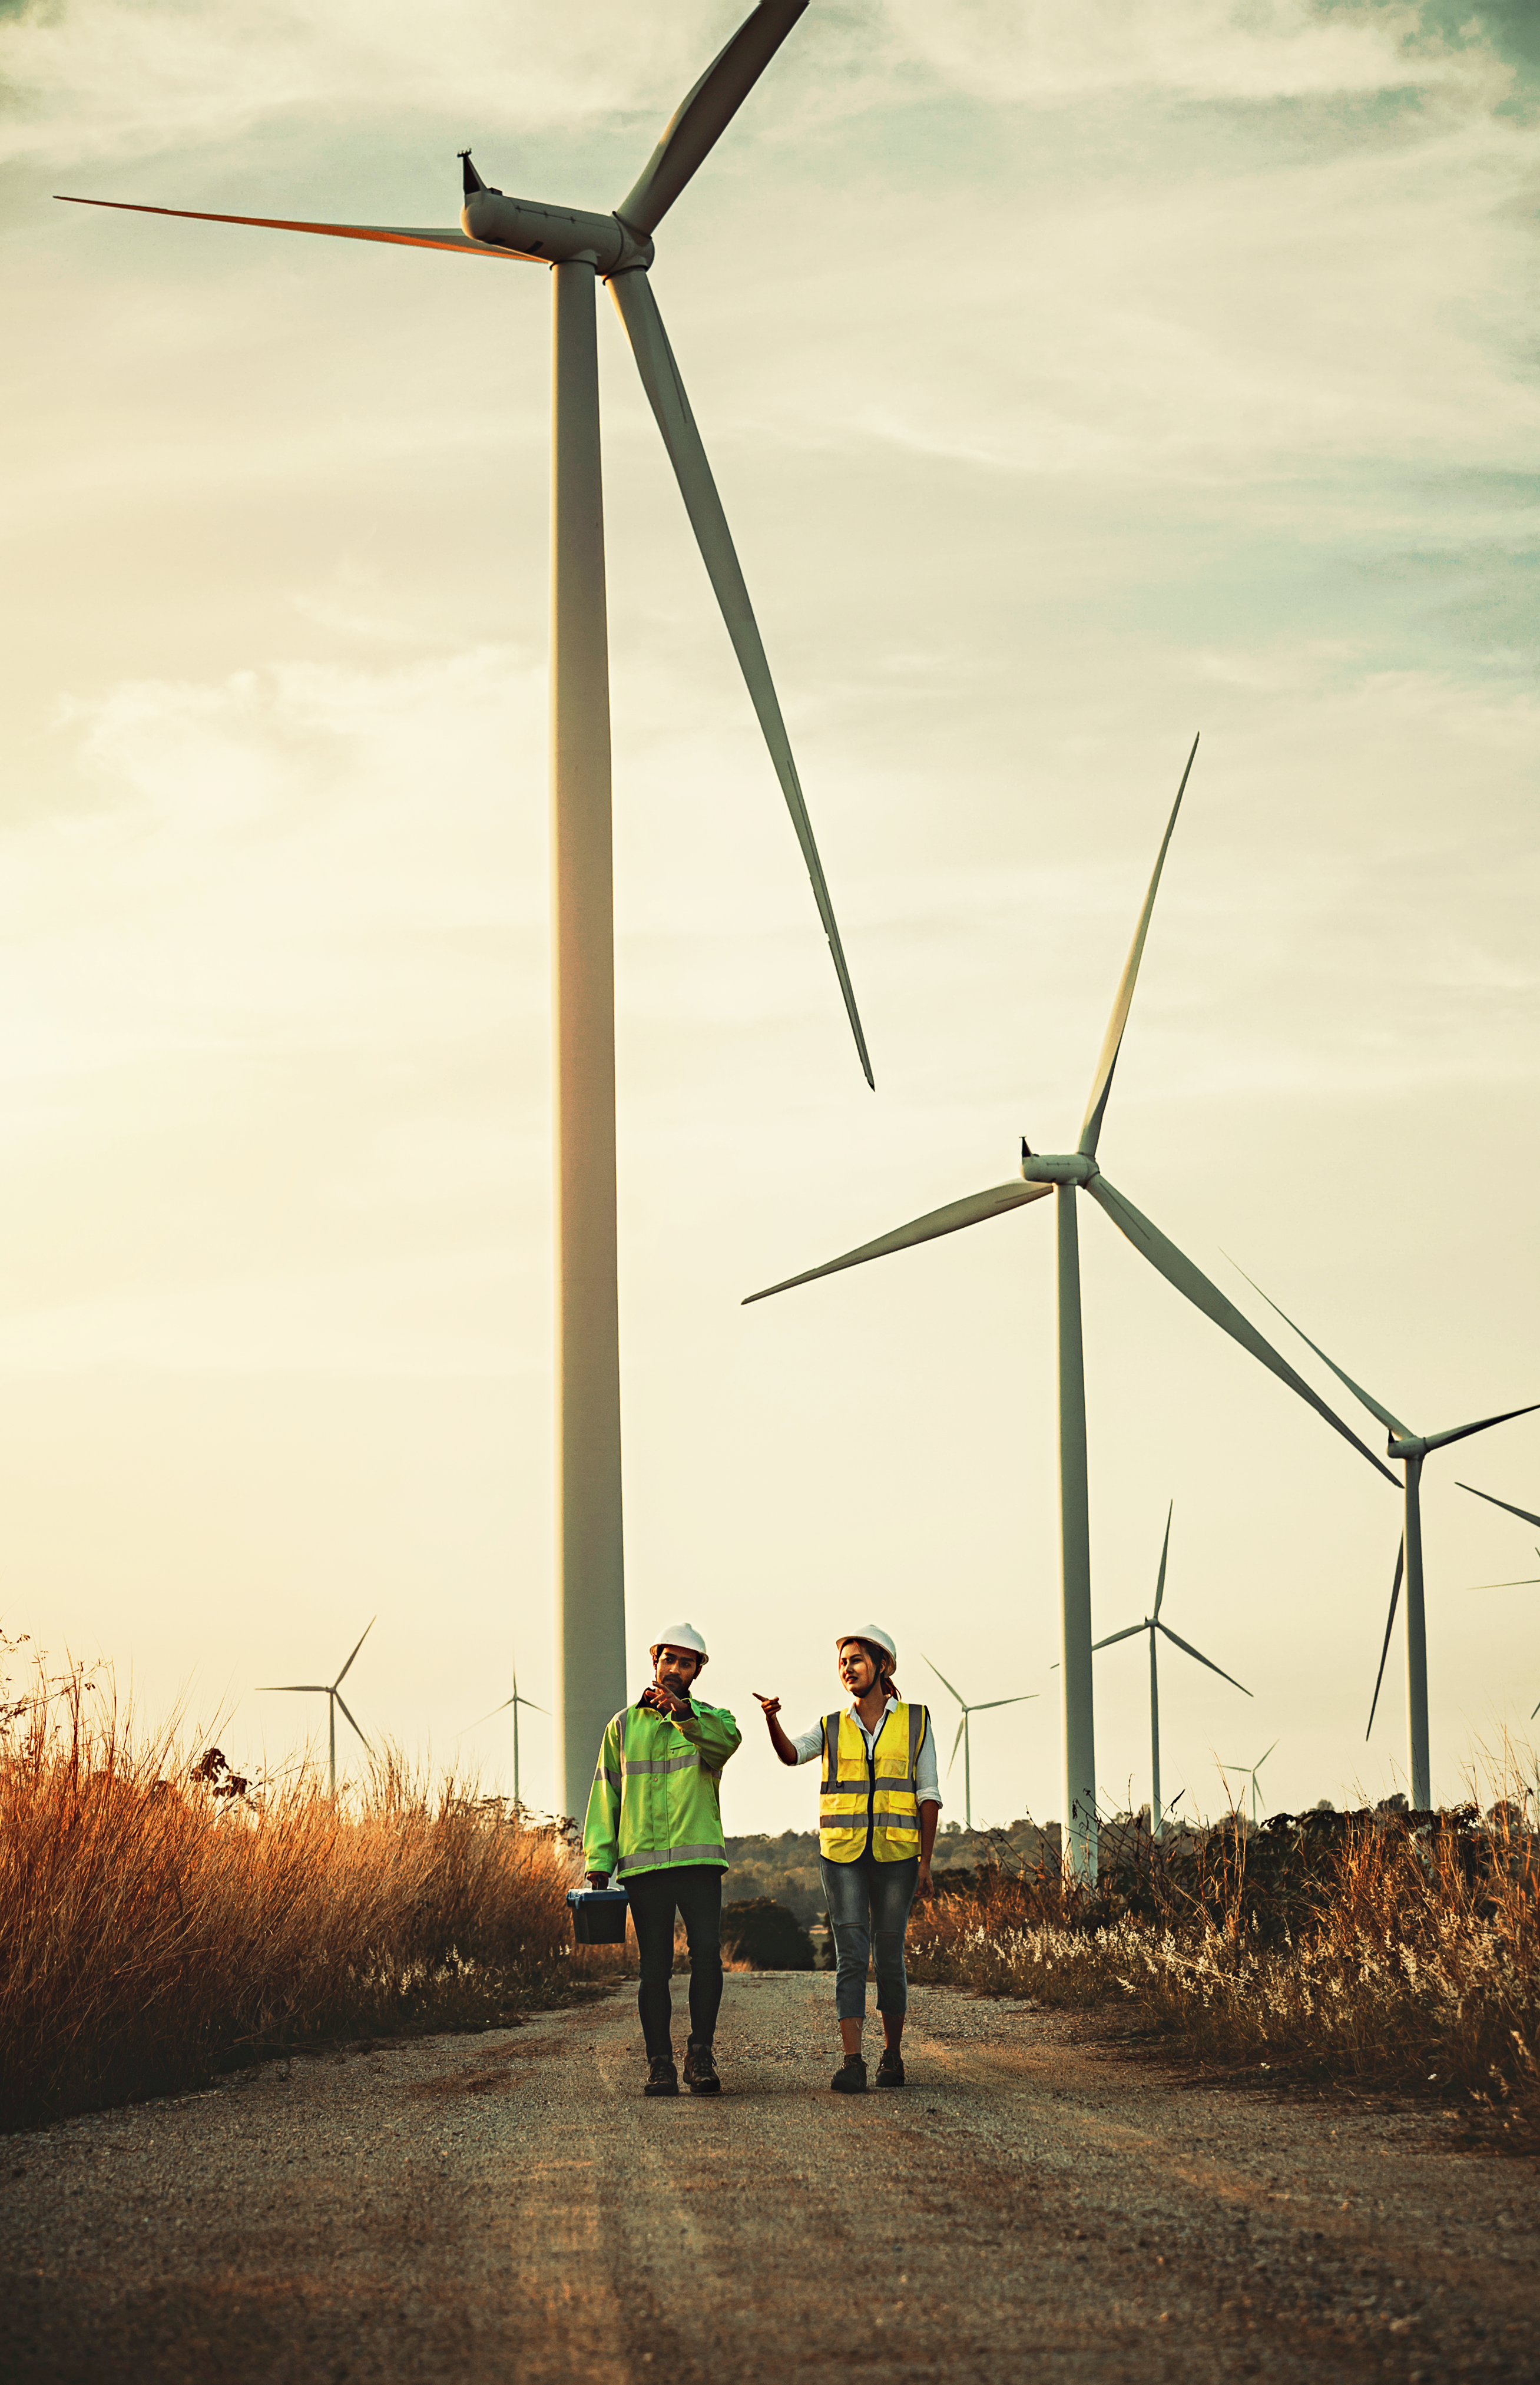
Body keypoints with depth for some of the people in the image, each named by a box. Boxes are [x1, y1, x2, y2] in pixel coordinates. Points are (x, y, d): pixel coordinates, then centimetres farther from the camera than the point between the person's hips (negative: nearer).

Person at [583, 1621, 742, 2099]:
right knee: (655, 1967, 1)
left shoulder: (711, 1719, 9)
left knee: (707, 1951, -16)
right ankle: (660, 2065, 6)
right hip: (643, 1863, 1)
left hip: (698, 1860, -1)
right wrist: (597, 1862, 4)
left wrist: (682, 1712, -35)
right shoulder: (624, 1726, 15)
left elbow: (727, 1741, -17)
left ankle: (701, 2054, -5)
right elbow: (605, 1796, 13)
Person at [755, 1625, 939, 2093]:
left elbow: (928, 1795, 4)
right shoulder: (832, 1728, 8)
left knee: (889, 1957, 6)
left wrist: (926, 1861, -2)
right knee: (851, 1957, -10)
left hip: (896, 1856, 0)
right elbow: (791, 1754, -12)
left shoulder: (915, 1722, 5)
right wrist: (771, 1721, -33)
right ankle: (852, 2064, -17)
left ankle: (892, 2054, 23)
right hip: (842, 1856, 0)